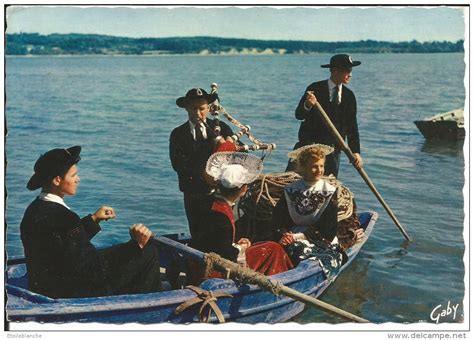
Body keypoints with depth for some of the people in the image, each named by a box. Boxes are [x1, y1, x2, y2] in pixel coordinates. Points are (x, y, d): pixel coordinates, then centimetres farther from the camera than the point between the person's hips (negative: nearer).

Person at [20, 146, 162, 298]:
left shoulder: (35, 208, 0)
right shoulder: (62, 217, -29)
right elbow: (96, 270, -29)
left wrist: (93, 219, 20)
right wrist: (136, 244, -30)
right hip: (71, 295, -9)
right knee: (149, 252, 0)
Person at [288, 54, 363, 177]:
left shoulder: (349, 96, 5)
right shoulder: (315, 89, -4)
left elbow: (352, 126, 6)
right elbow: (298, 115, -11)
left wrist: (355, 152, -3)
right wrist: (307, 105, -33)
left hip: (333, 148, 3)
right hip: (309, 143, -3)